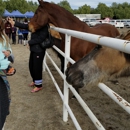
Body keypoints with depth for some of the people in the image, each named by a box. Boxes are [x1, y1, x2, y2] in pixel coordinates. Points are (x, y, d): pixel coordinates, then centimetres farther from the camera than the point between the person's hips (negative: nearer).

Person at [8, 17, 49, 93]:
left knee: (37, 67, 0)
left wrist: (30, 42, -14)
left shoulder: (44, 27, -16)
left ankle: (39, 85, 15)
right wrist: (14, 23, 0)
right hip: (33, 49, 9)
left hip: (39, 50, -9)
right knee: (31, 66, 18)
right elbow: (25, 26, 9)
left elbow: (40, 38, -22)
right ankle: (35, 81, 39)